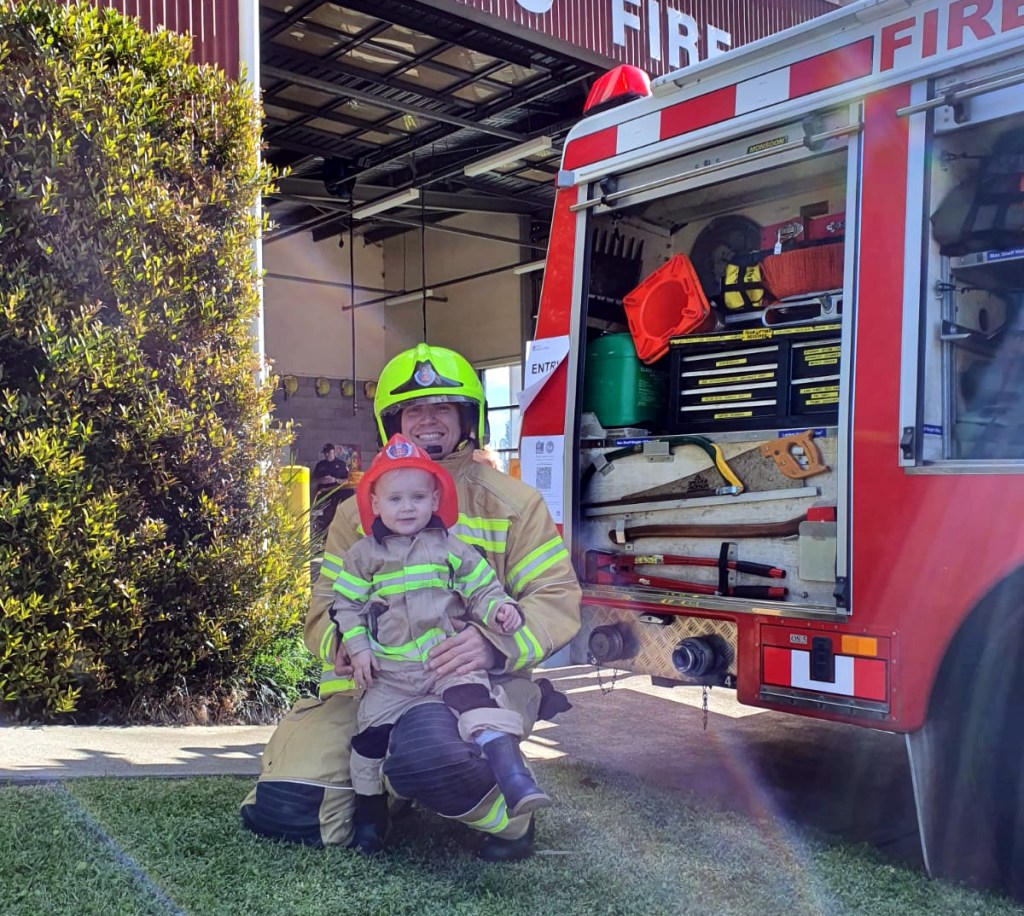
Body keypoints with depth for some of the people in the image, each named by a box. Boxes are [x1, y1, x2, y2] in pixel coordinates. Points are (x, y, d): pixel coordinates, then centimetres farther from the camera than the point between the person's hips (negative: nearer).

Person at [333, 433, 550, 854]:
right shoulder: (363, 555, 9)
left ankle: (513, 777, -39)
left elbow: (480, 589, 8)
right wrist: (357, 648, -2)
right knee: (373, 730, 0)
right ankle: (369, 811, 22)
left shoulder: (452, 549, 7)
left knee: (475, 698, -29)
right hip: (389, 671, 2)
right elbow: (346, 605, 10)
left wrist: (498, 609, -13)